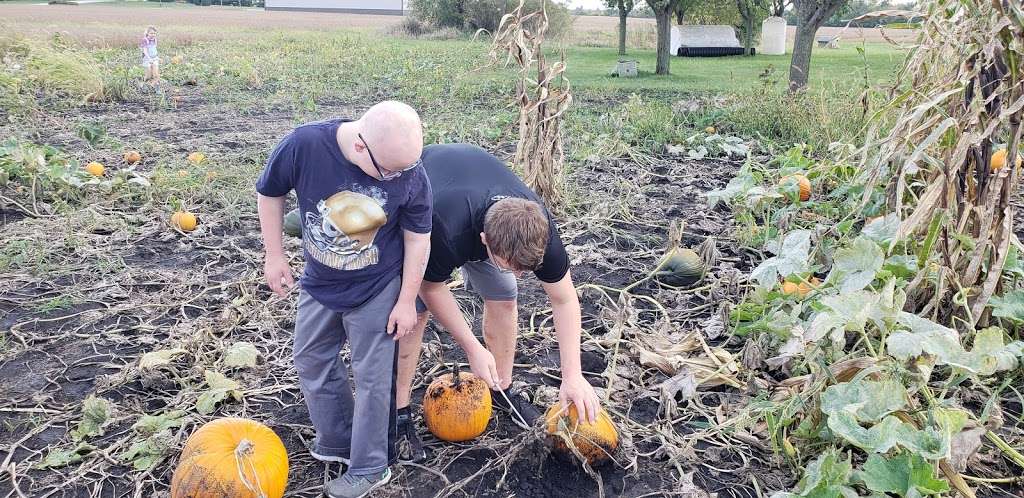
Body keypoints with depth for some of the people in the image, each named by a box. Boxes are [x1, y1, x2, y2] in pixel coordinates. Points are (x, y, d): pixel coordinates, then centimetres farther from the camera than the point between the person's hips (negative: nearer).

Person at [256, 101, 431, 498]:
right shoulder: (304, 145, -27)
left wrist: (407, 301, -8)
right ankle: (337, 440, 40)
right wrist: (274, 255, -4)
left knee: (372, 378, 6)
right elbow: (269, 193, -8)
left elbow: (418, 238, -12)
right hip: (319, 284, 3)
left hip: (377, 291, -3)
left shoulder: (411, 176, -26)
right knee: (311, 361, 18)